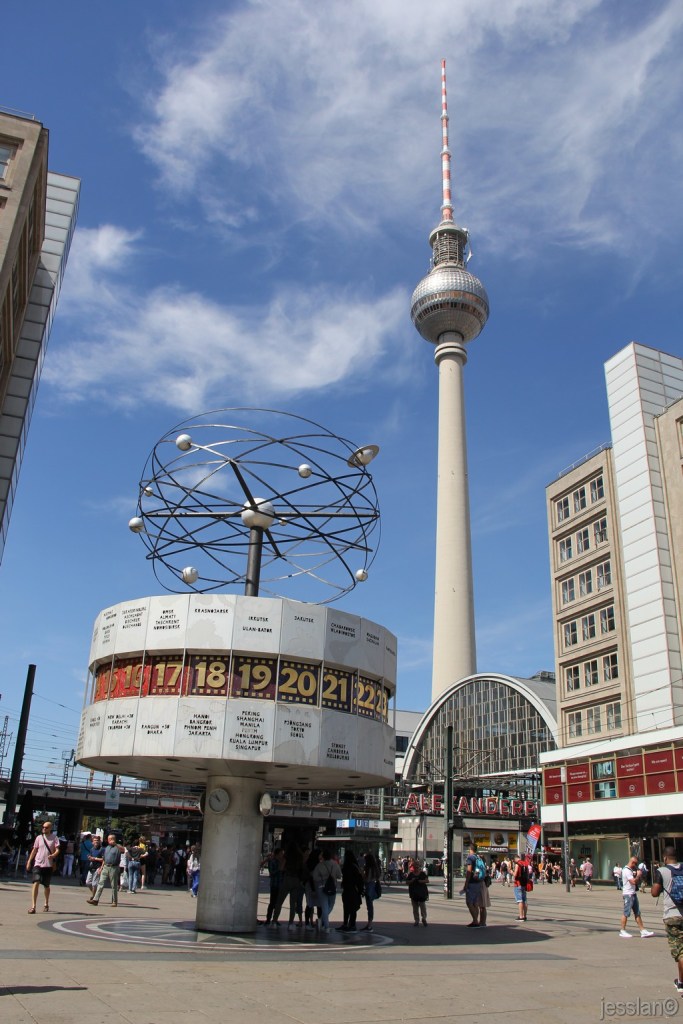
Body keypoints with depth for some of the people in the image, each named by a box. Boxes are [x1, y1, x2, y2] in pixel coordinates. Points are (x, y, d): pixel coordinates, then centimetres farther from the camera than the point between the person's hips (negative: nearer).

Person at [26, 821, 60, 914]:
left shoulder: (54, 838, 0)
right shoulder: (39, 838, 7)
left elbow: (57, 850, -8)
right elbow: (34, 850, 14)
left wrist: (53, 855, -28)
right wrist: (29, 861, 10)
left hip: (48, 865, -1)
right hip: (38, 864, 1)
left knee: (46, 885, 10)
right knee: (36, 883, -16)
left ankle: (46, 904, 31)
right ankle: (33, 907, -16)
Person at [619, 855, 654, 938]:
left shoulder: (631, 870, 17)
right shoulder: (626, 871, -16)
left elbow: (637, 882, 23)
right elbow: (633, 881, -24)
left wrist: (637, 875, 7)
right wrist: (638, 875, -9)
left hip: (633, 893, 10)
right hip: (628, 894, -10)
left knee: (637, 913, 10)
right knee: (626, 913, -3)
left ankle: (643, 931, 13)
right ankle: (622, 931, 4)